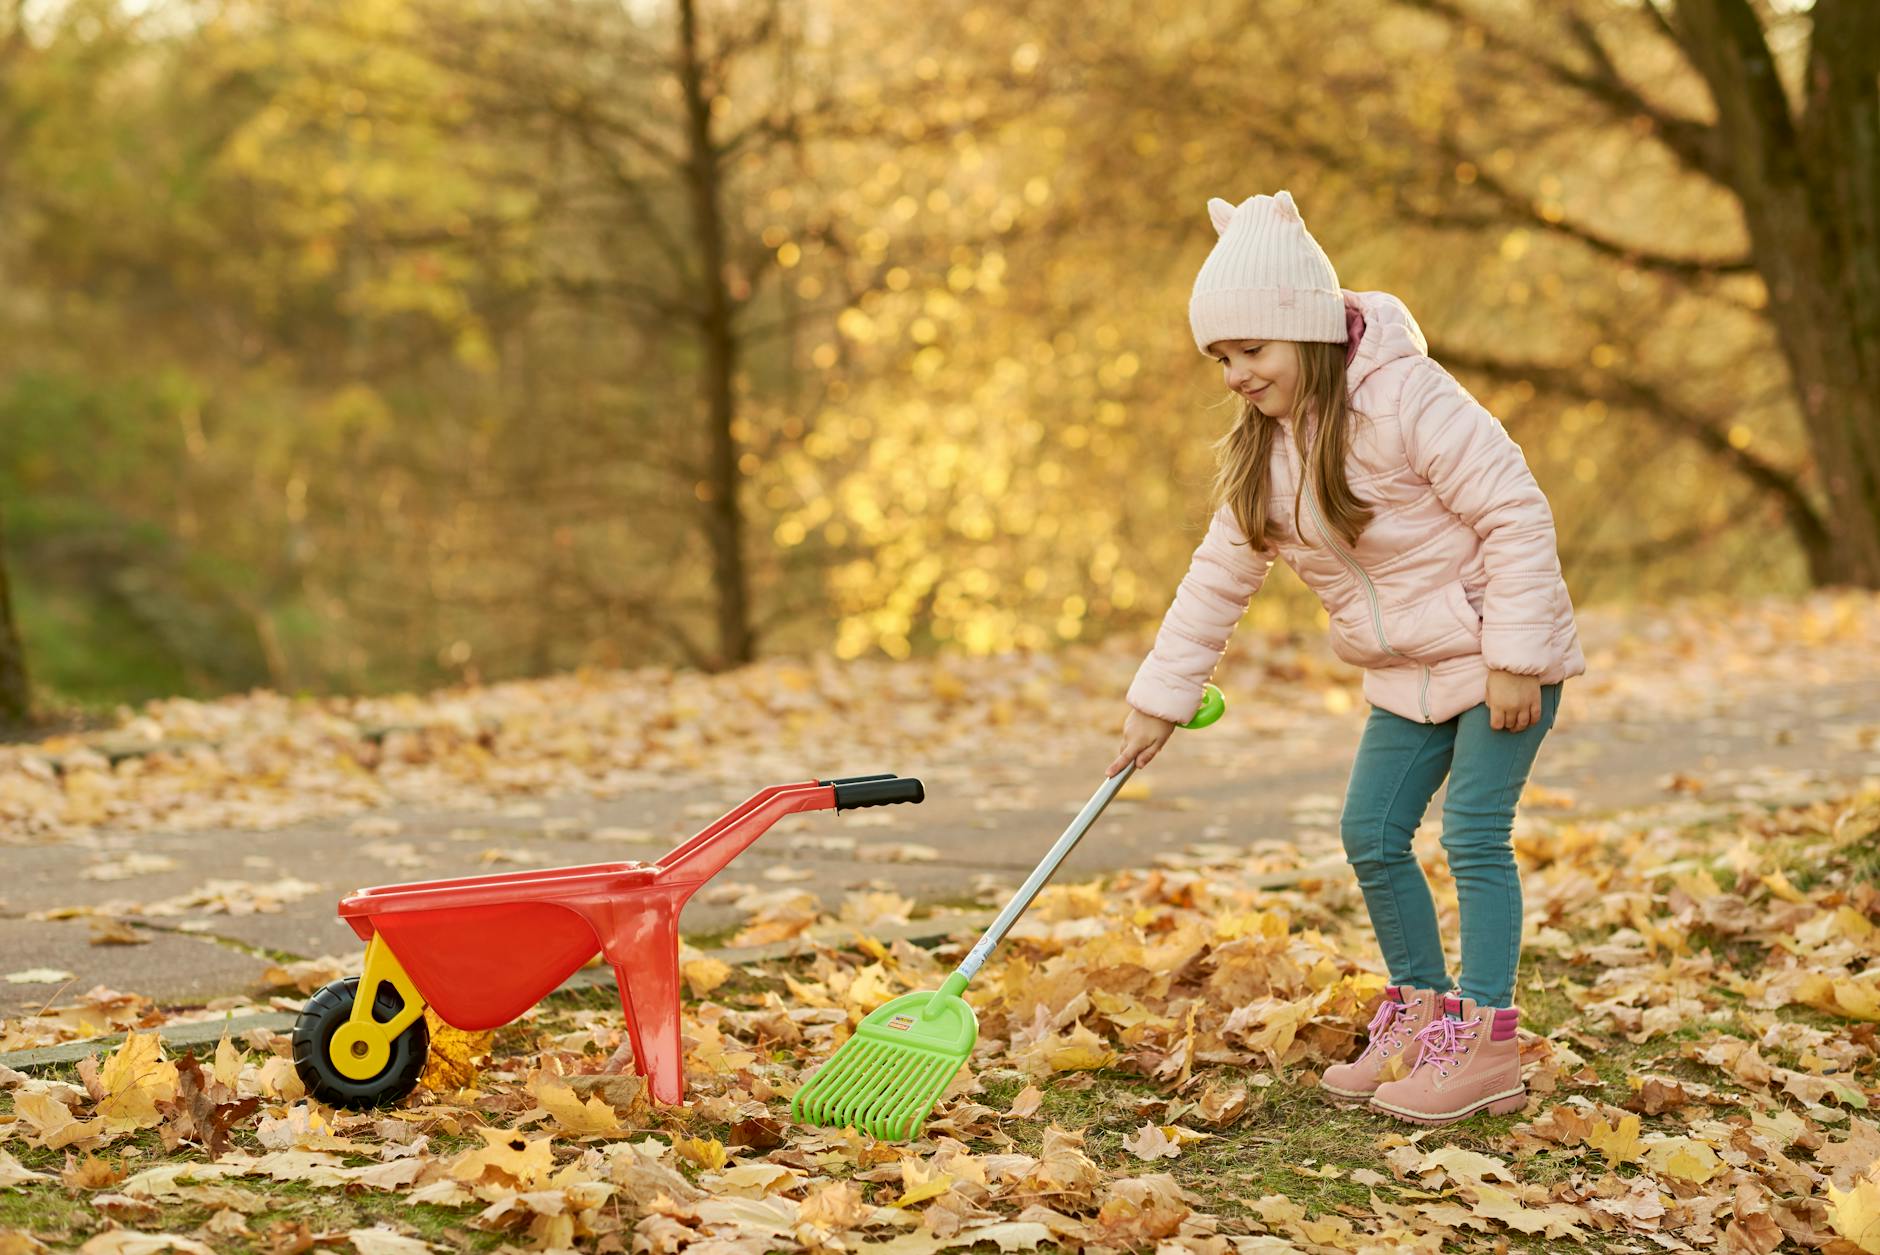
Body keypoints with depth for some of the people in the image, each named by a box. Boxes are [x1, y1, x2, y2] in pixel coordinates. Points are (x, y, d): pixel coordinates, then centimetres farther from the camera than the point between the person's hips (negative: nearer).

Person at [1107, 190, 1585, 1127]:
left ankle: (1486, 1045, -6)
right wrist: (1161, 697, 7)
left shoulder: (1407, 400, -23)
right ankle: (1421, 1015, 19)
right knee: (1370, 833, 5)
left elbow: (1517, 514, -22)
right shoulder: (1262, 452, 2)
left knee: (1473, 835, -11)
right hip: (1406, 673, 8)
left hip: (1501, 657, -8)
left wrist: (1515, 659, -22)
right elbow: (1219, 577, 9)